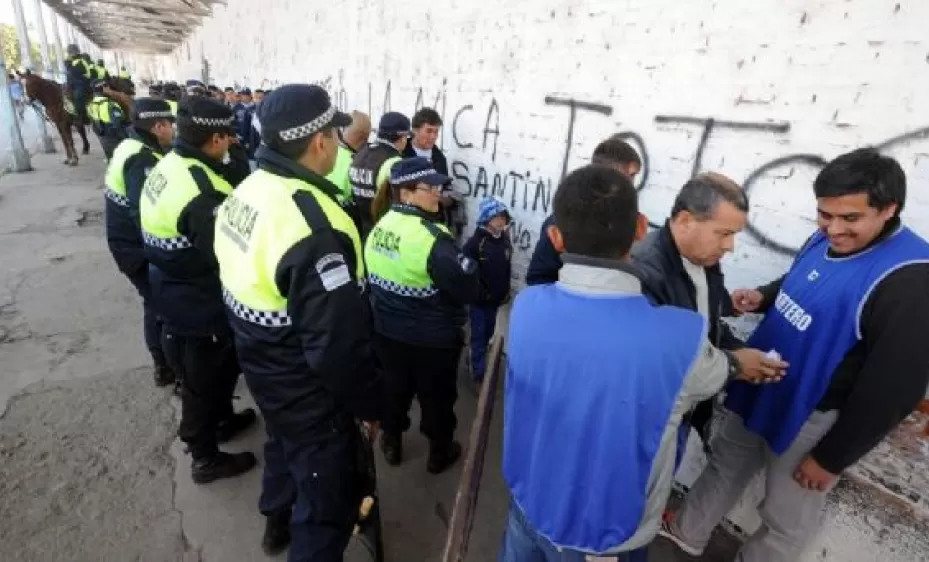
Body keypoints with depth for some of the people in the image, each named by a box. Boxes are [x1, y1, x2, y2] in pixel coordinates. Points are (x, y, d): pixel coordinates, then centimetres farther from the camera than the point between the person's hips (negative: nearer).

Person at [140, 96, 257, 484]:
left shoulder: (167, 166, 1)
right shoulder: (203, 193, -30)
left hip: (175, 292, 9)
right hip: (200, 304, -9)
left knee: (217, 367, 28)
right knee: (203, 379, 10)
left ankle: (222, 419, 50)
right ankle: (205, 458, 31)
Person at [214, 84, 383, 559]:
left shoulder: (247, 191, -2)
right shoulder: (313, 229, -34)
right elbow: (339, 343, -30)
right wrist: (369, 403, -14)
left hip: (263, 368, 10)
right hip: (308, 391, -10)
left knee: (285, 444, 34)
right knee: (329, 499, 13)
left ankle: (278, 522, 61)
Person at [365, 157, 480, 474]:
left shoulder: (379, 227, -3)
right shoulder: (433, 239, -28)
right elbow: (469, 290, -26)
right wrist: (467, 266, -6)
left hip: (387, 331, 6)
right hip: (433, 339, -6)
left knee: (394, 388, 25)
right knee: (437, 397, 17)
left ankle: (392, 443, 45)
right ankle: (440, 452, 37)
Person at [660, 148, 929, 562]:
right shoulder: (827, 241, -3)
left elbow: (893, 390, -23)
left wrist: (832, 458, -15)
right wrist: (762, 298, -5)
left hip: (812, 417, -8)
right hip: (758, 390, 8)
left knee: (785, 521, 15)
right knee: (725, 465, 26)